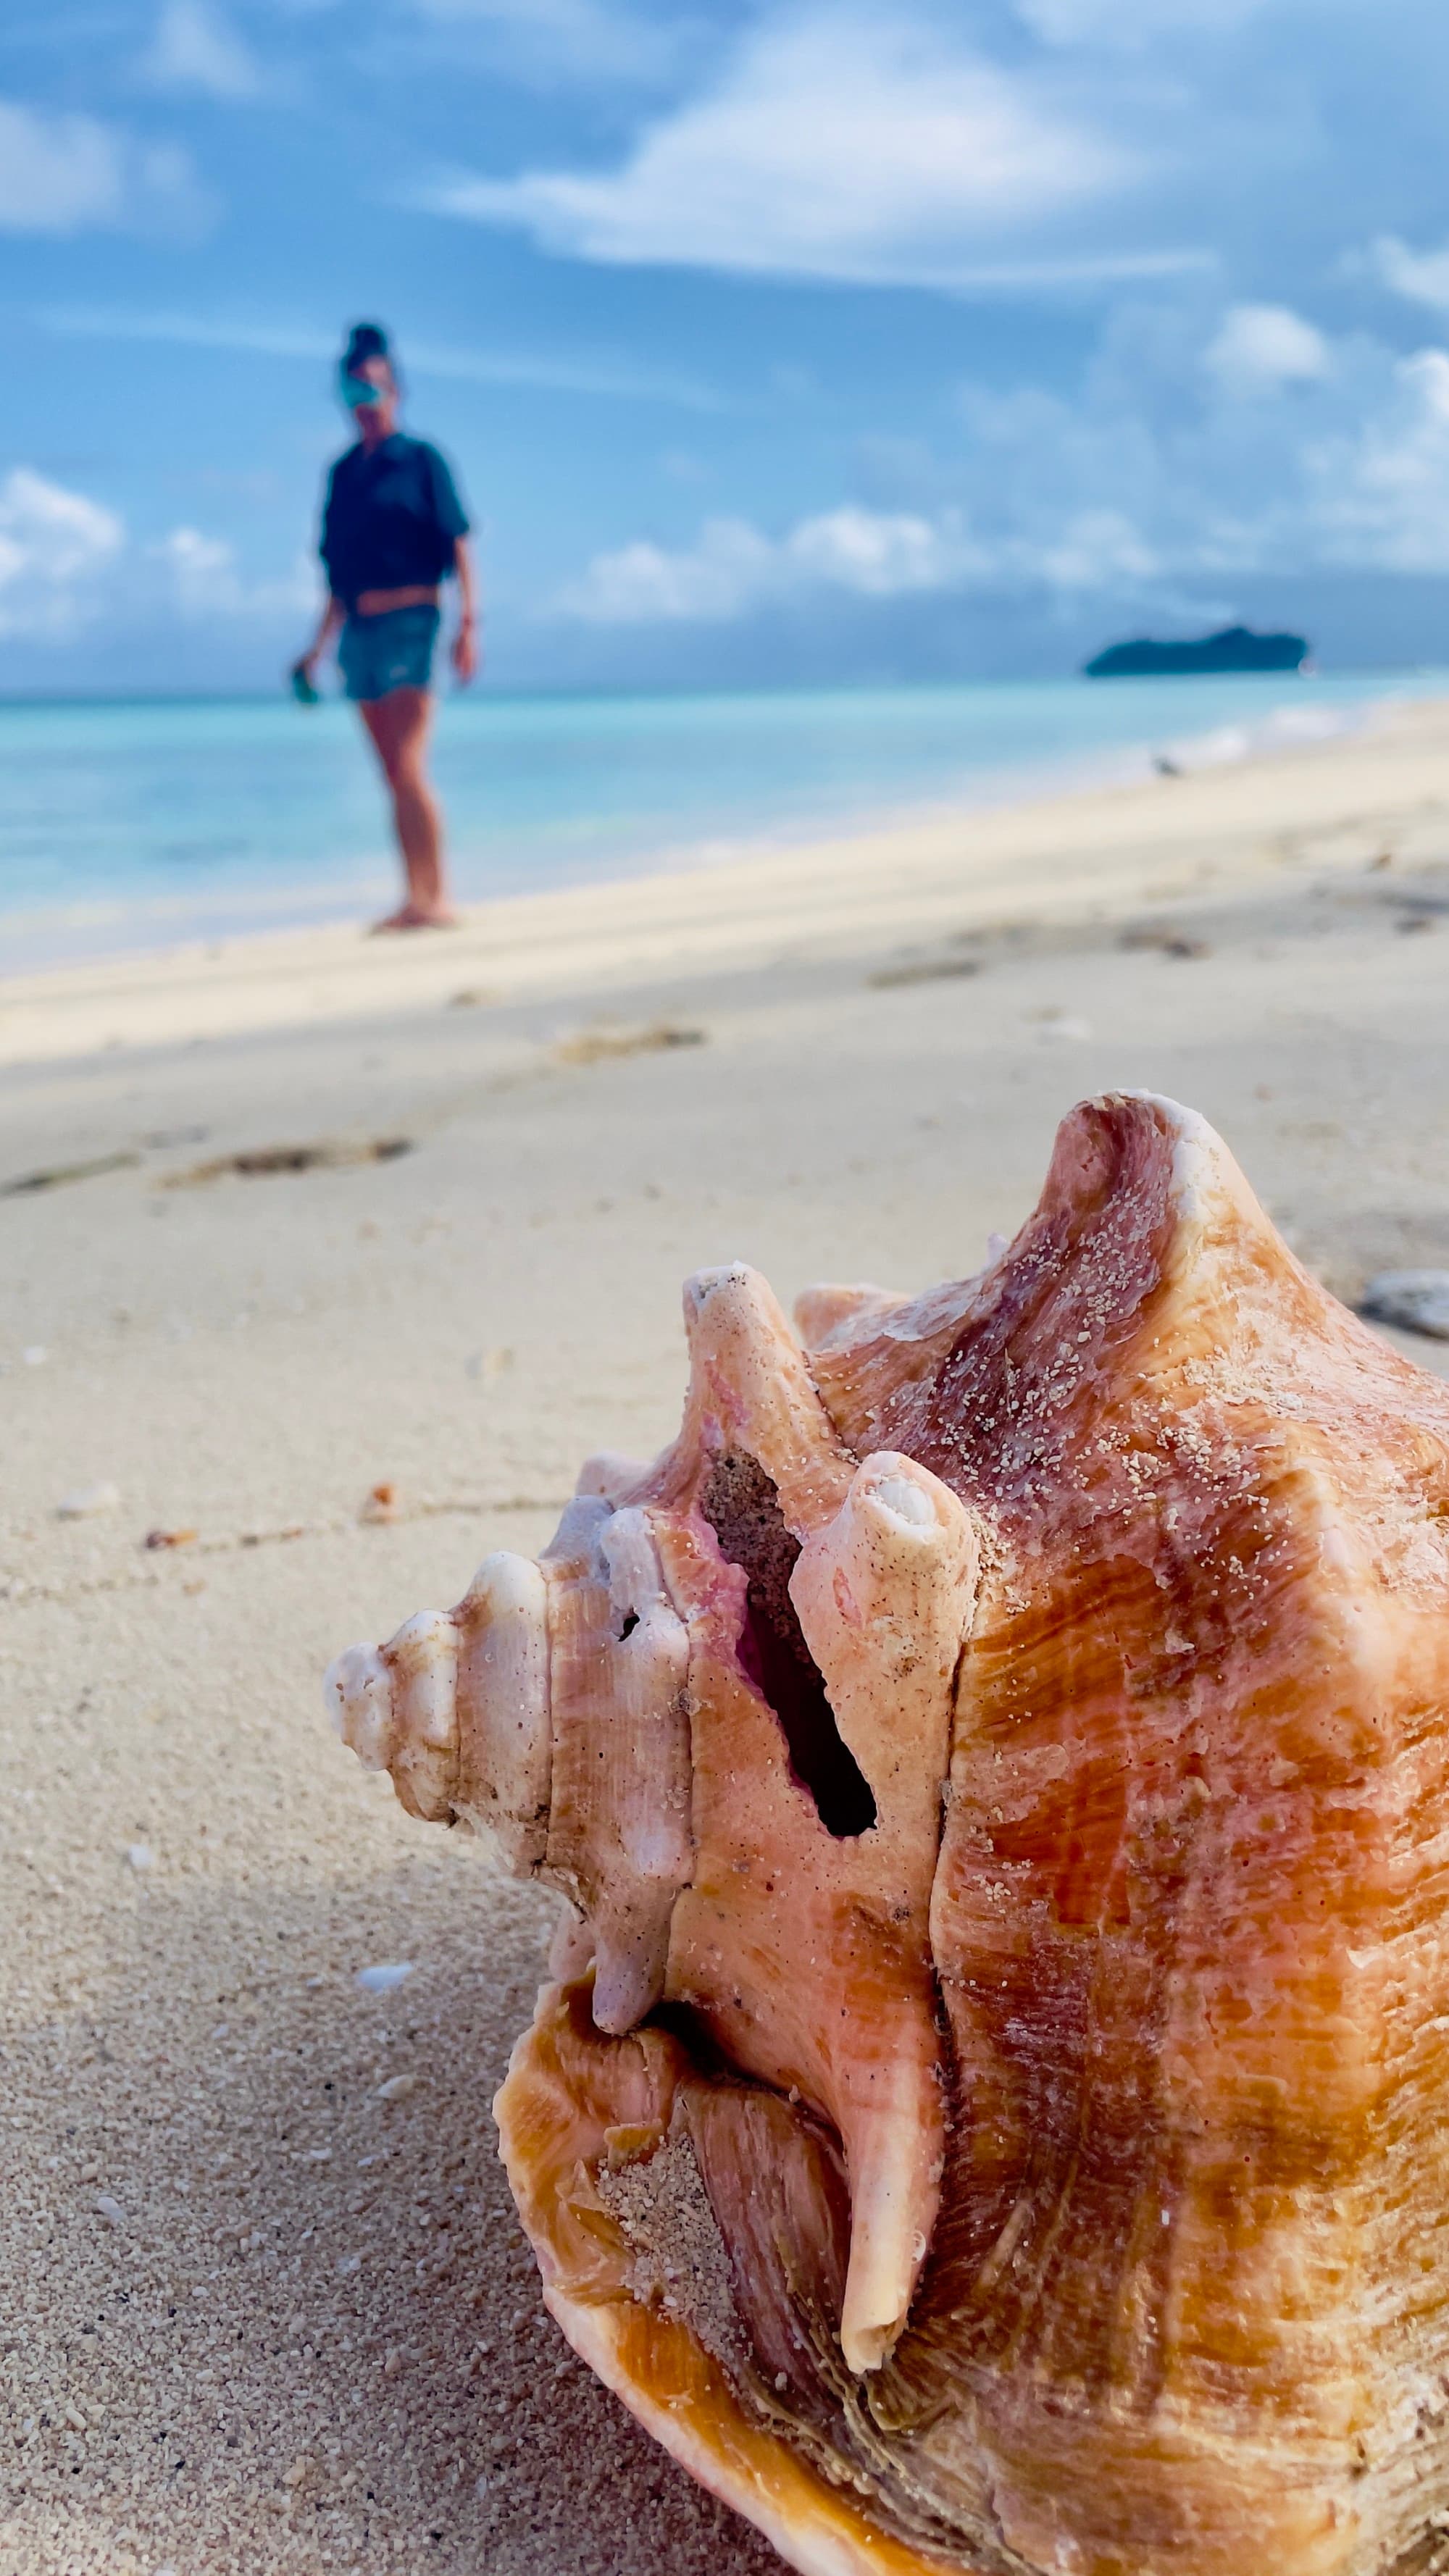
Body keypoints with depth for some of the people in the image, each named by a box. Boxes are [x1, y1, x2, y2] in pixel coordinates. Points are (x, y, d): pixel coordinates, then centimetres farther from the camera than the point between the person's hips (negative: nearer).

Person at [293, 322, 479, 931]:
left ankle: (435, 899, -14)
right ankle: (418, 899, 6)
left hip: (408, 623, -6)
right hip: (359, 631, 6)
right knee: (395, 777, 4)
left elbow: (459, 548, -3)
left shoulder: (421, 459, 3)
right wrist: (318, 647, 21)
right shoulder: (342, 472, 18)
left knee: (408, 769, -15)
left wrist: (468, 625, -13)